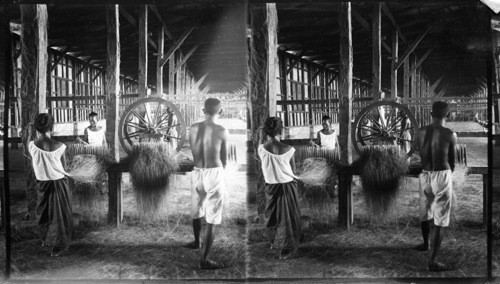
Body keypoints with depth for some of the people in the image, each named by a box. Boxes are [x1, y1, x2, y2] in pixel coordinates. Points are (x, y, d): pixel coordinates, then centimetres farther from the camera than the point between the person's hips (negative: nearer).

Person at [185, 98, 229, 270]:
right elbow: (224, 160, -1)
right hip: (215, 173, -5)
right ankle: (204, 260, 0)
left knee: (197, 210, 27)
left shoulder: (193, 128, -1)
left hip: (197, 172, 5)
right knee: (212, 219, 1)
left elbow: (194, 155, 9)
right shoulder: (222, 131, -12)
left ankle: (197, 241, 51)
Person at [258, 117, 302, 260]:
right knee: (288, 217, 10)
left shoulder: (261, 149, -15)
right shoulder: (288, 150, -20)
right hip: (287, 186, -3)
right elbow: (293, 169, -5)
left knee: (273, 214, 24)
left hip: (271, 186, 3)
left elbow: (264, 165, 0)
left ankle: (274, 242, 40)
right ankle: (286, 250, 16)